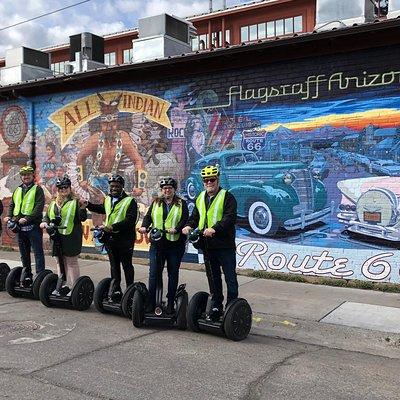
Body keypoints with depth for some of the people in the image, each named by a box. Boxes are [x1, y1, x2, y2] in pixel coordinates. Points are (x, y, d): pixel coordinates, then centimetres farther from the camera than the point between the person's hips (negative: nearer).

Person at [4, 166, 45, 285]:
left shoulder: (37, 189, -2)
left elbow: (39, 207, -13)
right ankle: (27, 276, 23)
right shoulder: (18, 190, 17)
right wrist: (9, 216, 1)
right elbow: (12, 205, 20)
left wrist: (27, 218, -22)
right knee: (24, 254, 14)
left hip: (33, 226, -7)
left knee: (38, 253, -4)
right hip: (19, 226, 7)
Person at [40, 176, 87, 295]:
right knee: (60, 262, 13)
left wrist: (82, 208, -28)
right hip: (56, 236, 6)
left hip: (71, 237, -6)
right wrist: (45, 222, 0)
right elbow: (47, 216, 22)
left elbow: (82, 218, -9)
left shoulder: (75, 202, -3)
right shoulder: (53, 204, 14)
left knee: (71, 262, 0)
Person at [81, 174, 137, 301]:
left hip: (124, 239, -6)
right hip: (110, 238, 6)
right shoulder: (107, 200, 13)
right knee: (114, 266, 13)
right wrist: (88, 205, 26)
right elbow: (101, 209, 36)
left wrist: (113, 227, -26)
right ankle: (116, 291, 21)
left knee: (127, 266, 4)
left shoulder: (130, 201, -9)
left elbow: (130, 220, -20)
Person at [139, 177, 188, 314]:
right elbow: (148, 216, 6)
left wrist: (176, 229, -22)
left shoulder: (181, 204, 5)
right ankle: (151, 302, 7)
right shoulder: (156, 203, 13)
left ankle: (170, 302, 17)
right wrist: (144, 226, -14)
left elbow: (185, 219, -5)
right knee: (154, 272, 0)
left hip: (175, 243, -1)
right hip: (157, 243, 2)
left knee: (173, 273, 7)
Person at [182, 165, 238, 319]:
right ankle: (216, 305, 27)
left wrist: (214, 228, -29)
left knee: (230, 277, -2)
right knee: (214, 277, 17)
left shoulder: (227, 197, -7)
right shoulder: (200, 198, 15)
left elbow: (230, 218, -18)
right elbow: (195, 216, 21)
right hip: (207, 244, 7)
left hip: (225, 244, -7)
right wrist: (189, 226, 0)